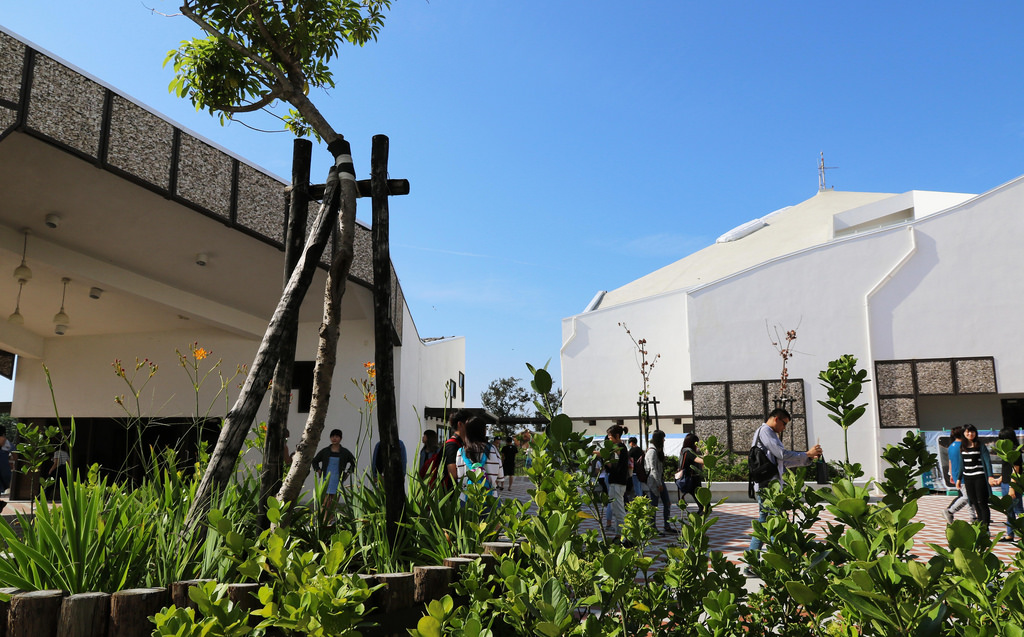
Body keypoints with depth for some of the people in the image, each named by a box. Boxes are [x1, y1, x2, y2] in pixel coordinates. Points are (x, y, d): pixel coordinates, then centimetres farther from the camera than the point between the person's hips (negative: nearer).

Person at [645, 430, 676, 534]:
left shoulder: (658, 450, 15)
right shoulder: (652, 451, -16)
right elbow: (653, 469, -19)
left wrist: (661, 482, 16)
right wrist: (659, 484, -18)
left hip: (660, 480, 10)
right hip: (654, 481, -10)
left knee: (667, 503, 10)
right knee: (654, 505, -2)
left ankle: (667, 526, 16)